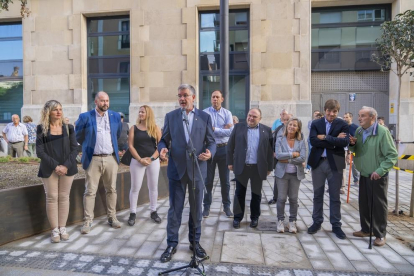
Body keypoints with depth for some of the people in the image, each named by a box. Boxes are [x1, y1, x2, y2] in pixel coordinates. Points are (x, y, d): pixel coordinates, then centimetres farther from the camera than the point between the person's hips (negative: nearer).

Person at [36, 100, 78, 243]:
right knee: (52, 198, 2)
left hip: (67, 168, 1)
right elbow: (40, 151, -5)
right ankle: (55, 230, 12)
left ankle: (63, 228, 17)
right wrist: (55, 166, -14)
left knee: (64, 197, 7)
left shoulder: (68, 128, 4)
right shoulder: (41, 129, 1)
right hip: (49, 169, -1)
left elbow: (74, 148, 0)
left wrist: (66, 166, -12)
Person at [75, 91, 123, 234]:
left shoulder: (116, 116, 7)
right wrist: (89, 146, 15)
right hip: (93, 159, -2)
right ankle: (87, 221, 12)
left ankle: (112, 217, 22)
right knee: (90, 191, 2)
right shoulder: (85, 117, -2)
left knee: (111, 190, 10)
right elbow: (78, 136, 10)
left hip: (111, 158, 3)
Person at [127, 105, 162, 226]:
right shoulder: (134, 128, 4)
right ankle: (133, 213, 15)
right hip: (137, 161, 0)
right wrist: (139, 159, -12)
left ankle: (153, 212, 21)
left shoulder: (155, 128, 3)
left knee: (153, 187, 8)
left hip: (153, 161, 1)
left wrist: (152, 158, -11)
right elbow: (131, 145, -2)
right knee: (135, 188, 3)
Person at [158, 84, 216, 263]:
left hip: (197, 169, 0)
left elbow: (211, 141, 3)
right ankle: (172, 244, 24)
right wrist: (162, 149, -16)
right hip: (176, 168, 0)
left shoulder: (205, 117, 3)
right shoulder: (170, 116, 5)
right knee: (175, 209, 8)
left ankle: (195, 242, 31)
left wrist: (210, 153, -18)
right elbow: (164, 139, 6)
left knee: (196, 208, 13)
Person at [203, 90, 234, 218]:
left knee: (225, 180, 11)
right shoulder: (204, 113, -3)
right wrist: (223, 129, -13)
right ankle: (207, 206, 23)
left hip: (223, 149, 1)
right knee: (208, 180, 9)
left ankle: (226, 206, 25)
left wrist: (214, 129, -12)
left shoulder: (227, 113, 1)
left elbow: (230, 132, -11)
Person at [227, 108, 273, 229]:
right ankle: (237, 217, 20)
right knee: (239, 193, 7)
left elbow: (270, 150, 4)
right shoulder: (238, 127, 4)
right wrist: (230, 162, 1)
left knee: (256, 194, 11)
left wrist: (269, 167, 2)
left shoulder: (266, 130, 4)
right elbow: (230, 146, 5)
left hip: (258, 168, 0)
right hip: (241, 166, 0)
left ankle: (254, 218, 26)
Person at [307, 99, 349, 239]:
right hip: (318, 162, 1)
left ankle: (336, 225, 22)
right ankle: (317, 222, 26)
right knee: (317, 195, 12)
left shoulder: (343, 124, 1)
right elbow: (313, 141, -13)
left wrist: (325, 137, -16)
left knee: (335, 196, 9)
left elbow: (345, 141, -16)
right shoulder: (315, 123, 3)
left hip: (335, 163, -1)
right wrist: (334, 142, -15)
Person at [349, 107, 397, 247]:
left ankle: (380, 235, 18)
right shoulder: (359, 131, 2)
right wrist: (352, 144, -9)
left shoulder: (382, 132, -17)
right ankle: (366, 229, 30)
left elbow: (392, 155, -17)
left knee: (378, 204, 3)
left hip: (378, 176, -6)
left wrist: (380, 171, -25)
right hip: (364, 174, 6)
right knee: (363, 203, 14)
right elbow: (355, 150, 14)